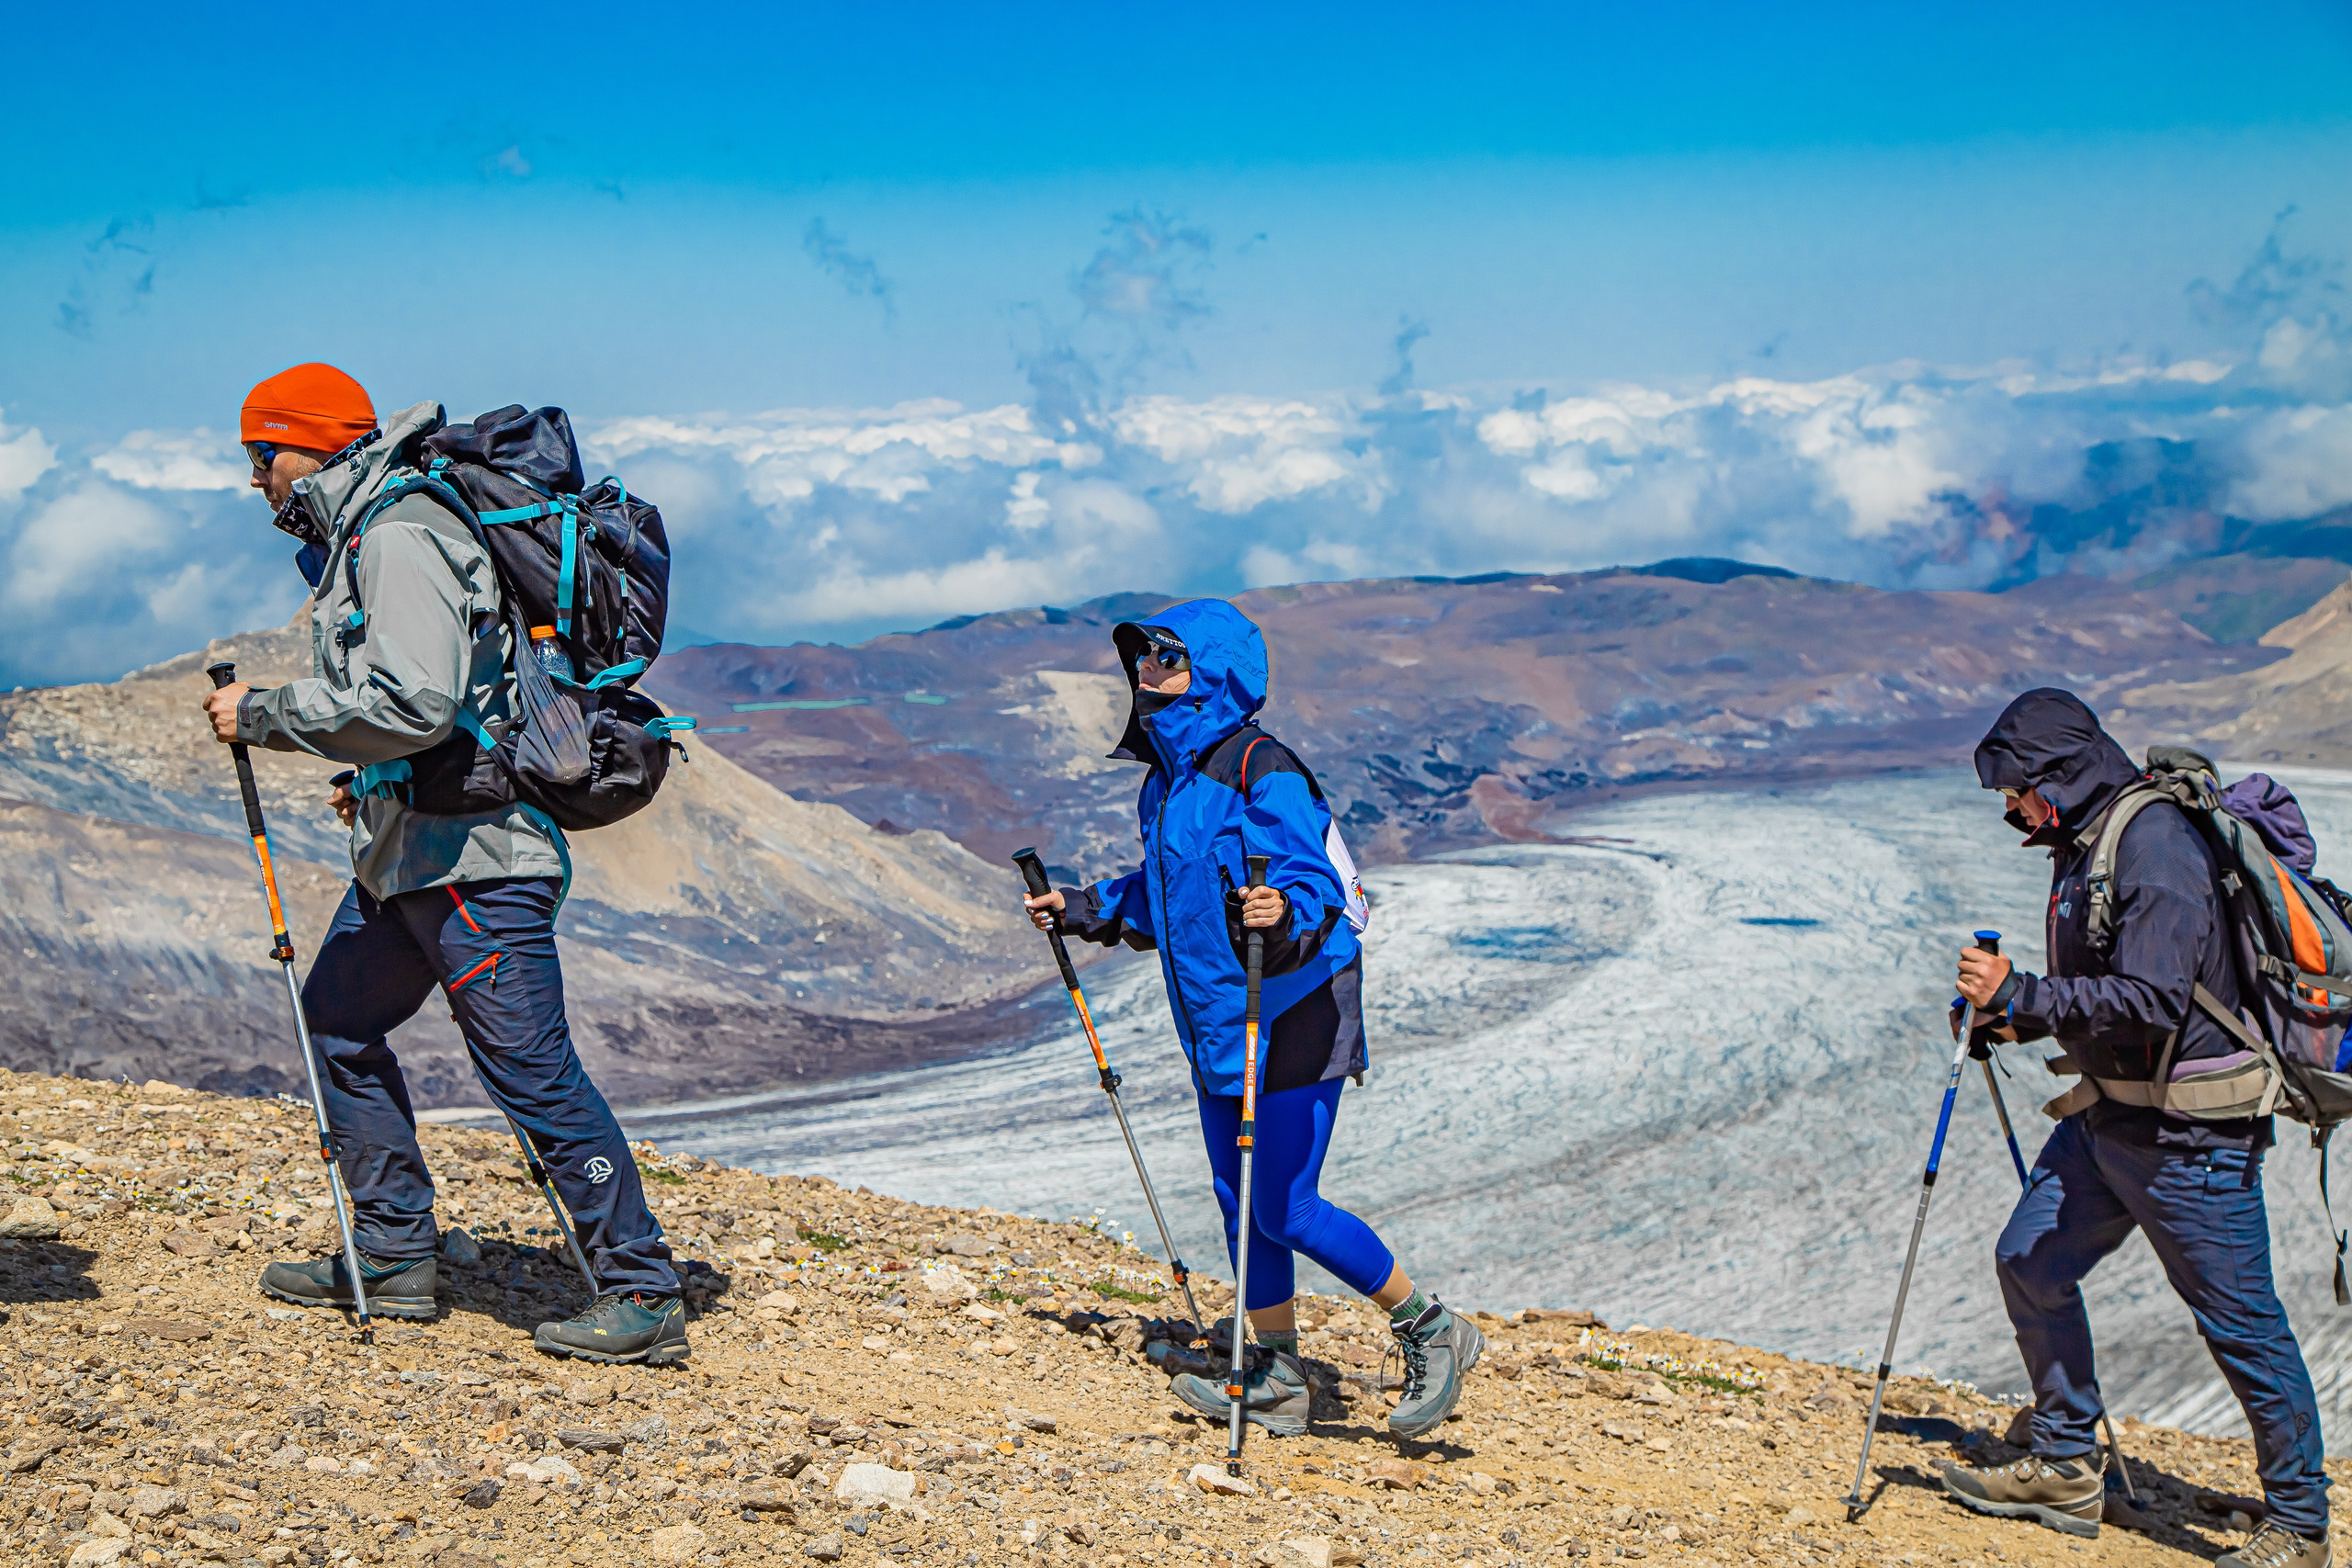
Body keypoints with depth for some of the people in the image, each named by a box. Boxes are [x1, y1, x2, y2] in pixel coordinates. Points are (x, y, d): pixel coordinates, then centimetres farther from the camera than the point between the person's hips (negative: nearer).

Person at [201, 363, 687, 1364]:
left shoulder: (400, 536, -15)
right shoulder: (355, 537, 18)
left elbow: (414, 699, -27)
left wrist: (265, 715, -18)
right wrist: (375, 783, 20)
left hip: (472, 855, -11)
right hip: (408, 847, 11)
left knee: (530, 1070, -10)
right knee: (336, 1021, 18)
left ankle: (643, 1297, -5)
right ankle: (393, 1259, 26)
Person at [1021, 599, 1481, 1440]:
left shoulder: (1262, 773, -18)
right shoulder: (1168, 778, 10)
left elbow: (1317, 883, -26)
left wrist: (1284, 914, -46)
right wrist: (1087, 909, 26)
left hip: (1289, 1019, -9)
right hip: (1217, 1024, 9)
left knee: (1285, 1208, -7)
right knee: (1241, 1203, 12)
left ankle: (1431, 1330, 11)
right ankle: (1277, 1380, 24)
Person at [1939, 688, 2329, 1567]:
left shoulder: (2155, 844, -21)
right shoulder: (2084, 842, 10)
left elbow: (2152, 1000, -30)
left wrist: (2021, 995, -27)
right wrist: (2020, 1019, 8)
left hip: (2189, 1134, -10)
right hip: (2110, 1114, 10)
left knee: (2240, 1322, -1)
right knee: (2030, 1264, 12)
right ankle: (2066, 1469, 24)